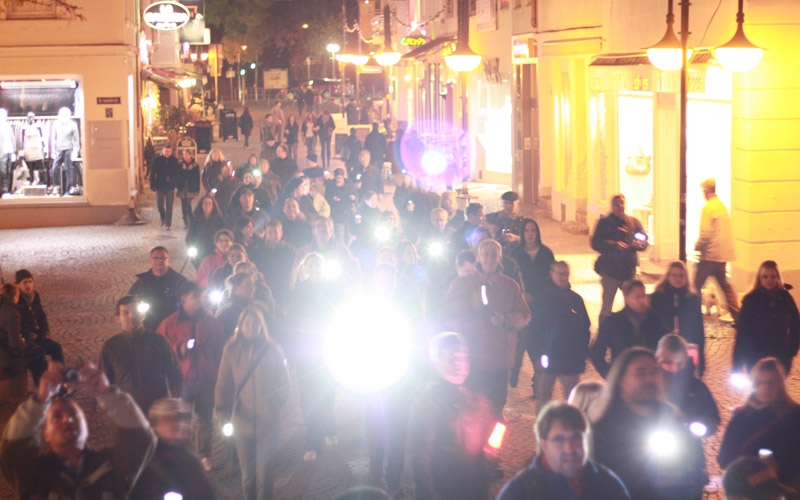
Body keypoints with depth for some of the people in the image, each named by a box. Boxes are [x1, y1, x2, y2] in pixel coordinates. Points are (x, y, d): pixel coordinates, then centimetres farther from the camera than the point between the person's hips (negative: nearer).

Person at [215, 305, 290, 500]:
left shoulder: (272, 350, 1)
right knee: (248, 475, 8)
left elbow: (283, 382, 8)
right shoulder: (231, 351, 3)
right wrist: (222, 410, -13)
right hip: (242, 423, 1)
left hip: (268, 423, -1)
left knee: (265, 473, -2)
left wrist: (278, 400, -9)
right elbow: (223, 385, 0)